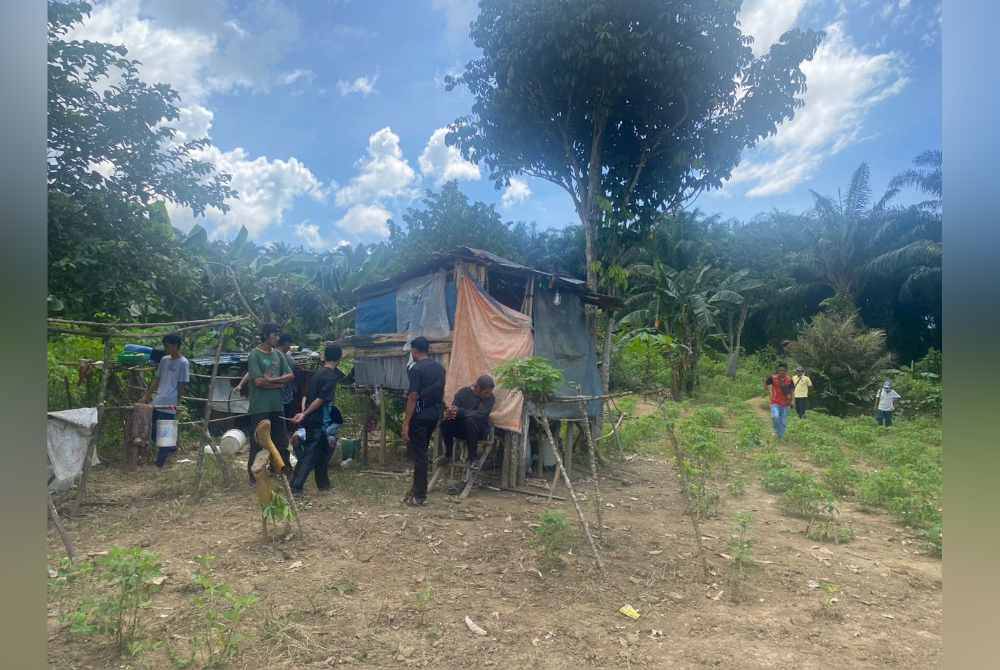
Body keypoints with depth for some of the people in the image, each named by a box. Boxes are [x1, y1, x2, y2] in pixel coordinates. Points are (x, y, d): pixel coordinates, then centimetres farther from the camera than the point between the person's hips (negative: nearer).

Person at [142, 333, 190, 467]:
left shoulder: (183, 363, -9)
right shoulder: (164, 360, 12)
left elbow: (182, 386, -9)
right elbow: (157, 380, 18)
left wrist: (176, 404, -9)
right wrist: (146, 396, 15)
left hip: (169, 406, -7)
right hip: (157, 403, 7)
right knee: (155, 436, 12)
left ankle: (159, 464, 8)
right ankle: (171, 447, 33)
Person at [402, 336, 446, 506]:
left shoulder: (416, 369, -15)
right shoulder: (439, 368, 8)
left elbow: (413, 397, -18)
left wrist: (406, 423, -15)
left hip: (420, 415, -7)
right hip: (435, 414, 7)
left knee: (418, 454, 1)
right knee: (421, 451, 18)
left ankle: (419, 495, 6)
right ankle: (417, 489, 25)